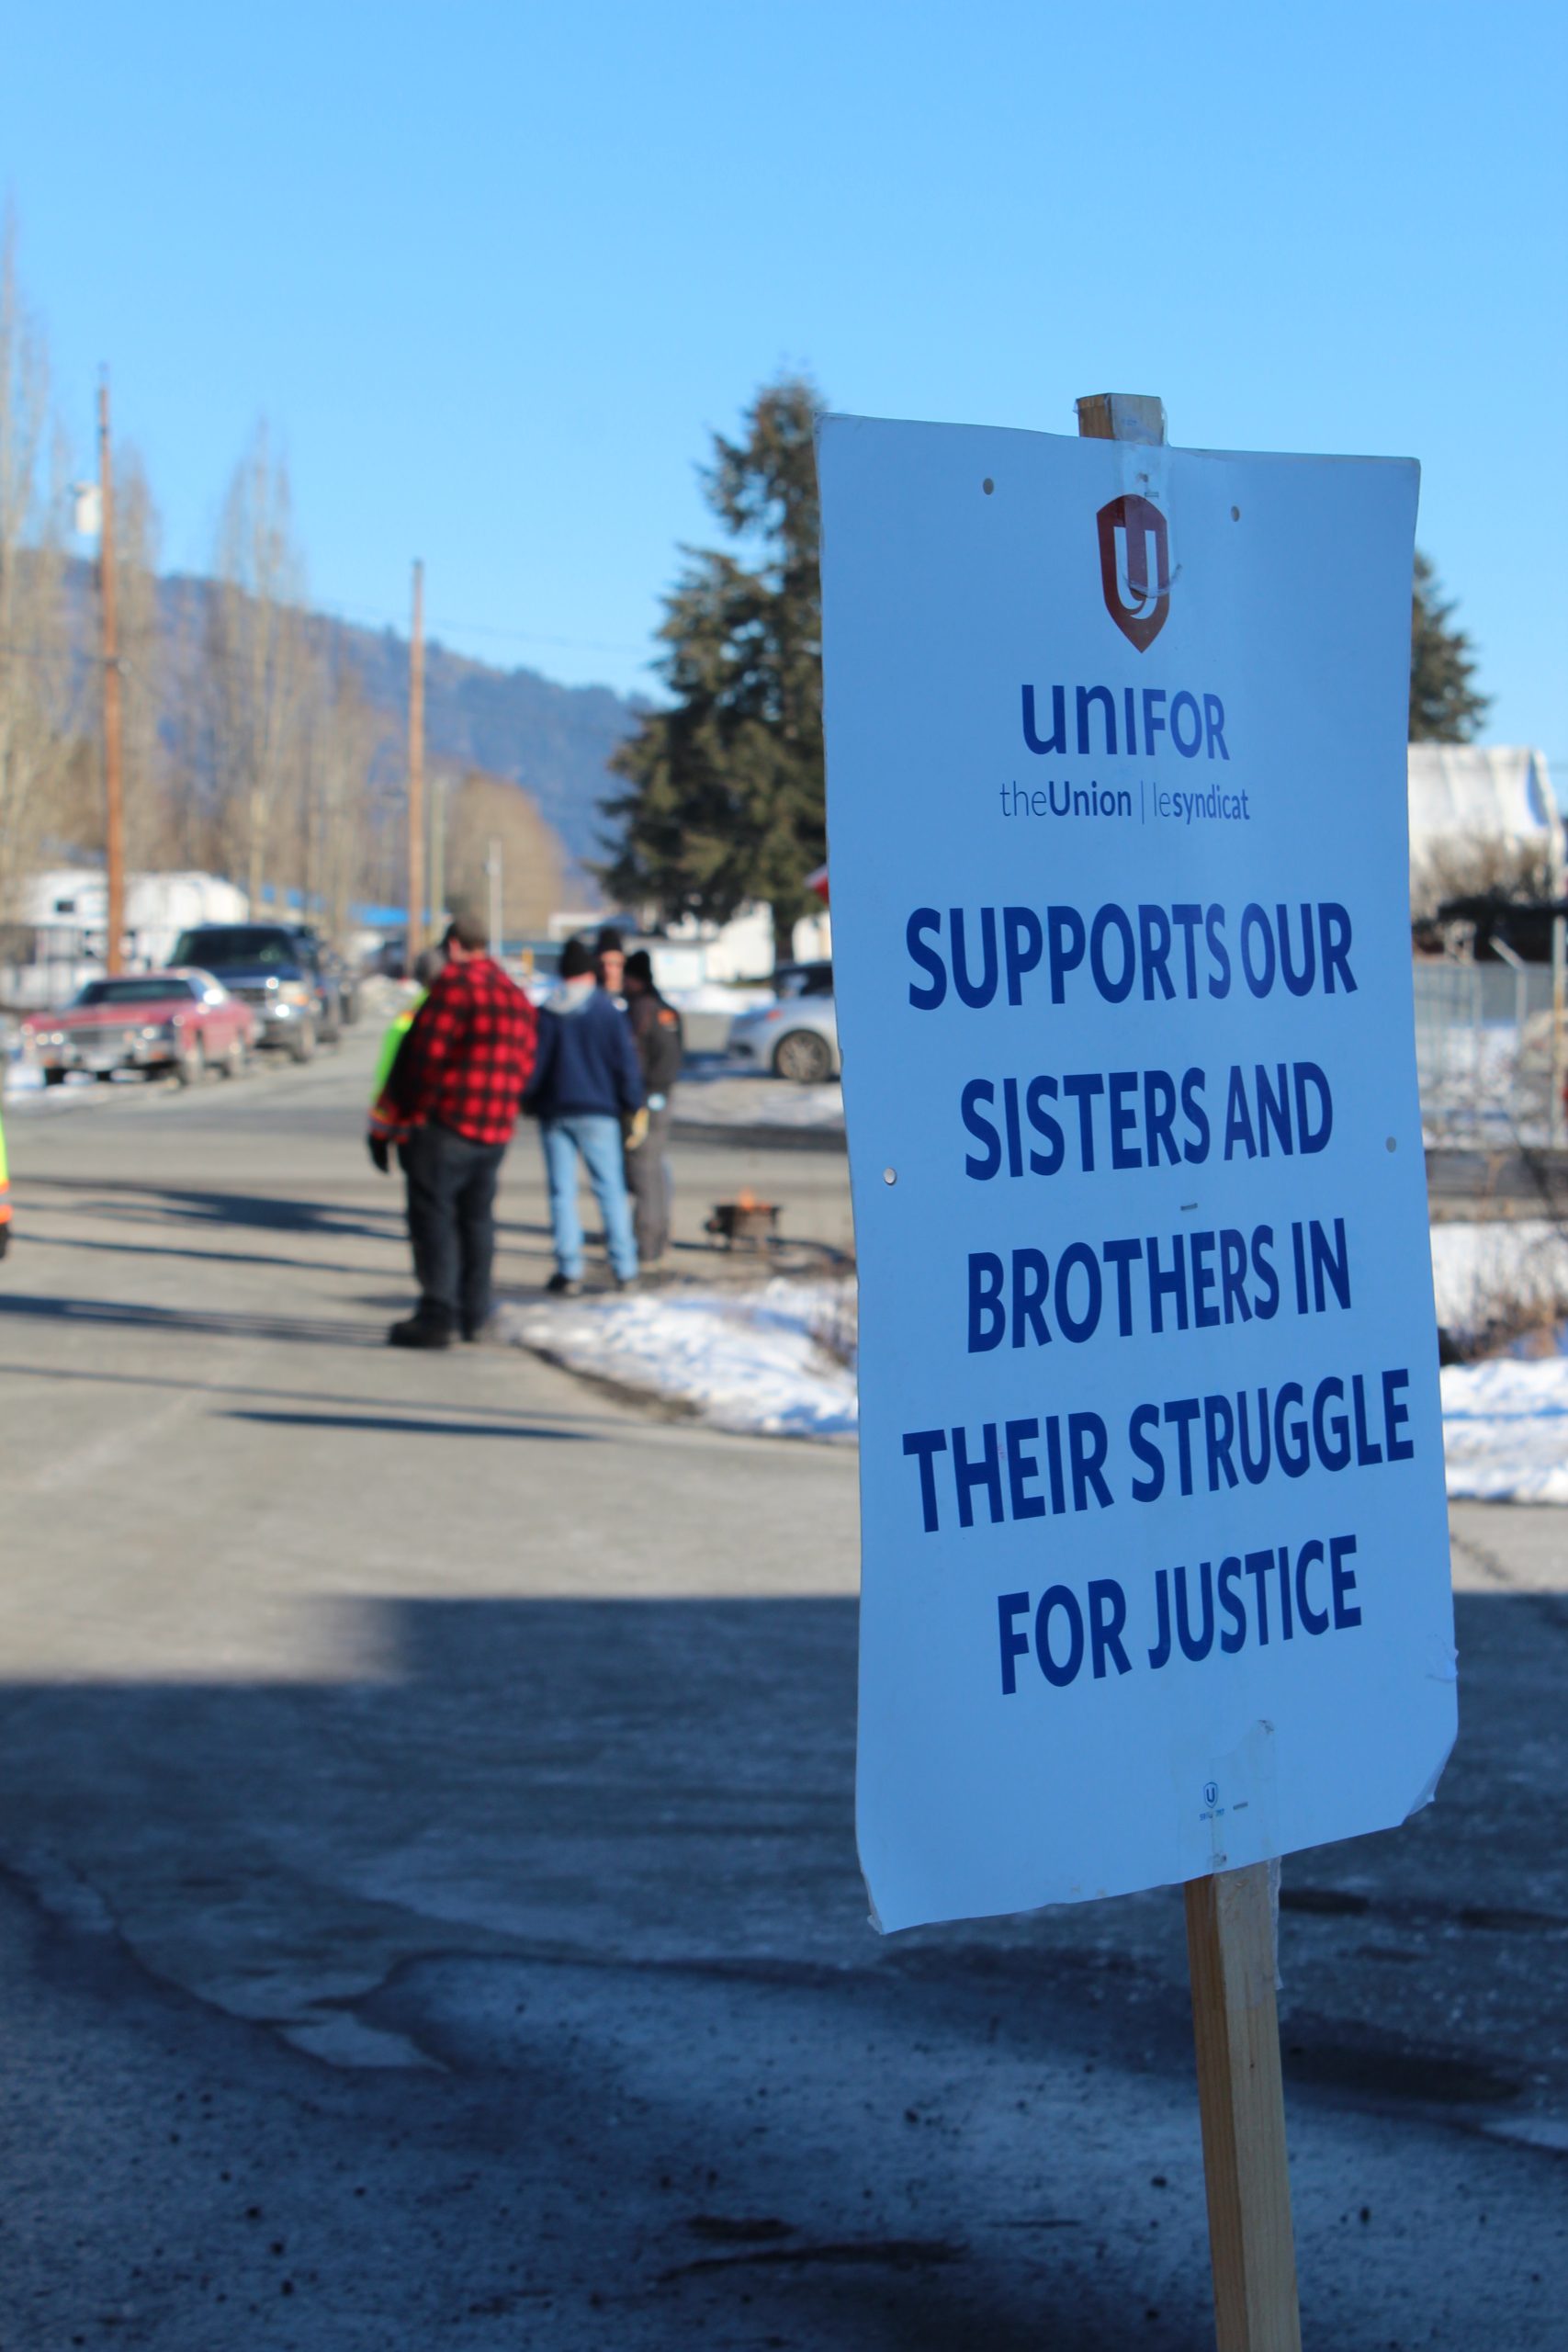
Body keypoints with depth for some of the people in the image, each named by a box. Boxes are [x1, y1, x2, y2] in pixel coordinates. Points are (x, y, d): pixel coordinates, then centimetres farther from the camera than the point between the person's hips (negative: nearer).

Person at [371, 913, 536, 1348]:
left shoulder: (454, 983, -10)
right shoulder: (516, 995, 15)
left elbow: (425, 1055, -13)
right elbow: (525, 1063, 14)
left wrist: (402, 1115, -6)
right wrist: (500, 1111, 18)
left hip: (444, 1122, -8)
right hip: (495, 1130, 8)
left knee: (433, 1218, -5)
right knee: (477, 1219, 15)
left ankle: (437, 1314, -10)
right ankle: (474, 1315, 18)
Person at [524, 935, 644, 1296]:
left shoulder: (546, 1014, 0)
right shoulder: (609, 1011, -3)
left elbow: (534, 1063, 2)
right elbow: (626, 1063, -2)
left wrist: (528, 1103, 14)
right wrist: (634, 1107, 5)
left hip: (555, 1111, 1)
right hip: (598, 1111, -1)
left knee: (562, 1192, 2)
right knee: (610, 1188, 4)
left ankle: (569, 1270, -2)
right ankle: (624, 1269, 3)